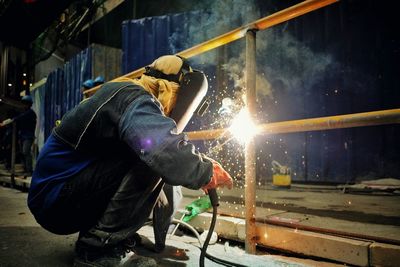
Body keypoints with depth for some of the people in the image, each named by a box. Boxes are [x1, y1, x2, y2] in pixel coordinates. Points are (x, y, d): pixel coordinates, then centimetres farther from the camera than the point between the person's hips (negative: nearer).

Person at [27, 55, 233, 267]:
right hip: (57, 198, -10)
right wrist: (207, 172, -17)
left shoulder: (122, 94, 15)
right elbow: (165, 150, -36)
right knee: (149, 164, -22)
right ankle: (98, 247, -14)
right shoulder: (135, 98, -17)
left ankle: (96, 237, 10)